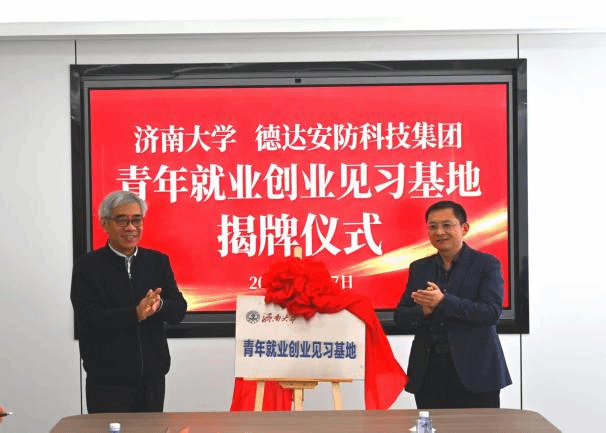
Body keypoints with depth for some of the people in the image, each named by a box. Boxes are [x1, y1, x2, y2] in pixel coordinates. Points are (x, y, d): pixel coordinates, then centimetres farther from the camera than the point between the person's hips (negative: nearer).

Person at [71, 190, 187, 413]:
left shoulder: (158, 261, 6)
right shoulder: (87, 267, -3)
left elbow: (179, 310, 2)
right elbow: (87, 319, -13)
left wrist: (159, 305, -21)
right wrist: (135, 314, -26)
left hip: (152, 377, 3)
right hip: (107, 381, -3)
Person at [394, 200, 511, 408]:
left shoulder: (487, 264, 0)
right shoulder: (418, 268, 12)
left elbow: (491, 312, -12)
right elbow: (400, 317, 9)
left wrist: (443, 302, -22)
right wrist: (424, 311, -14)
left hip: (474, 372, -3)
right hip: (428, 373, 3)